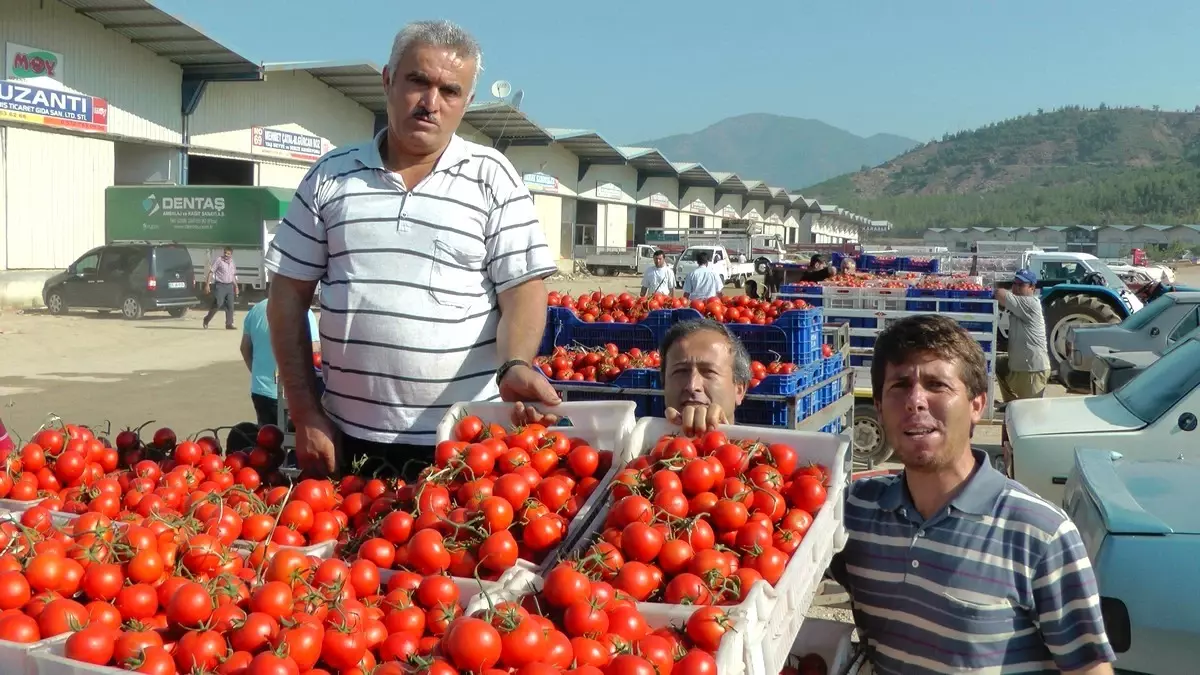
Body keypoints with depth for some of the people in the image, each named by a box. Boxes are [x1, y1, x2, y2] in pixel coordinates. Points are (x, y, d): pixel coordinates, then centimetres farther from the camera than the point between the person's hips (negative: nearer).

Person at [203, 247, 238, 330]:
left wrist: (236, 286, 20)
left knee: (230, 305, 1)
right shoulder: (218, 260, -6)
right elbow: (211, 272, -6)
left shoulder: (232, 263, 12)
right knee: (218, 304, -11)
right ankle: (206, 320, 8)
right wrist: (207, 284, -12)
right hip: (220, 285, -6)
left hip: (229, 286, 6)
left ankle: (229, 324, 5)